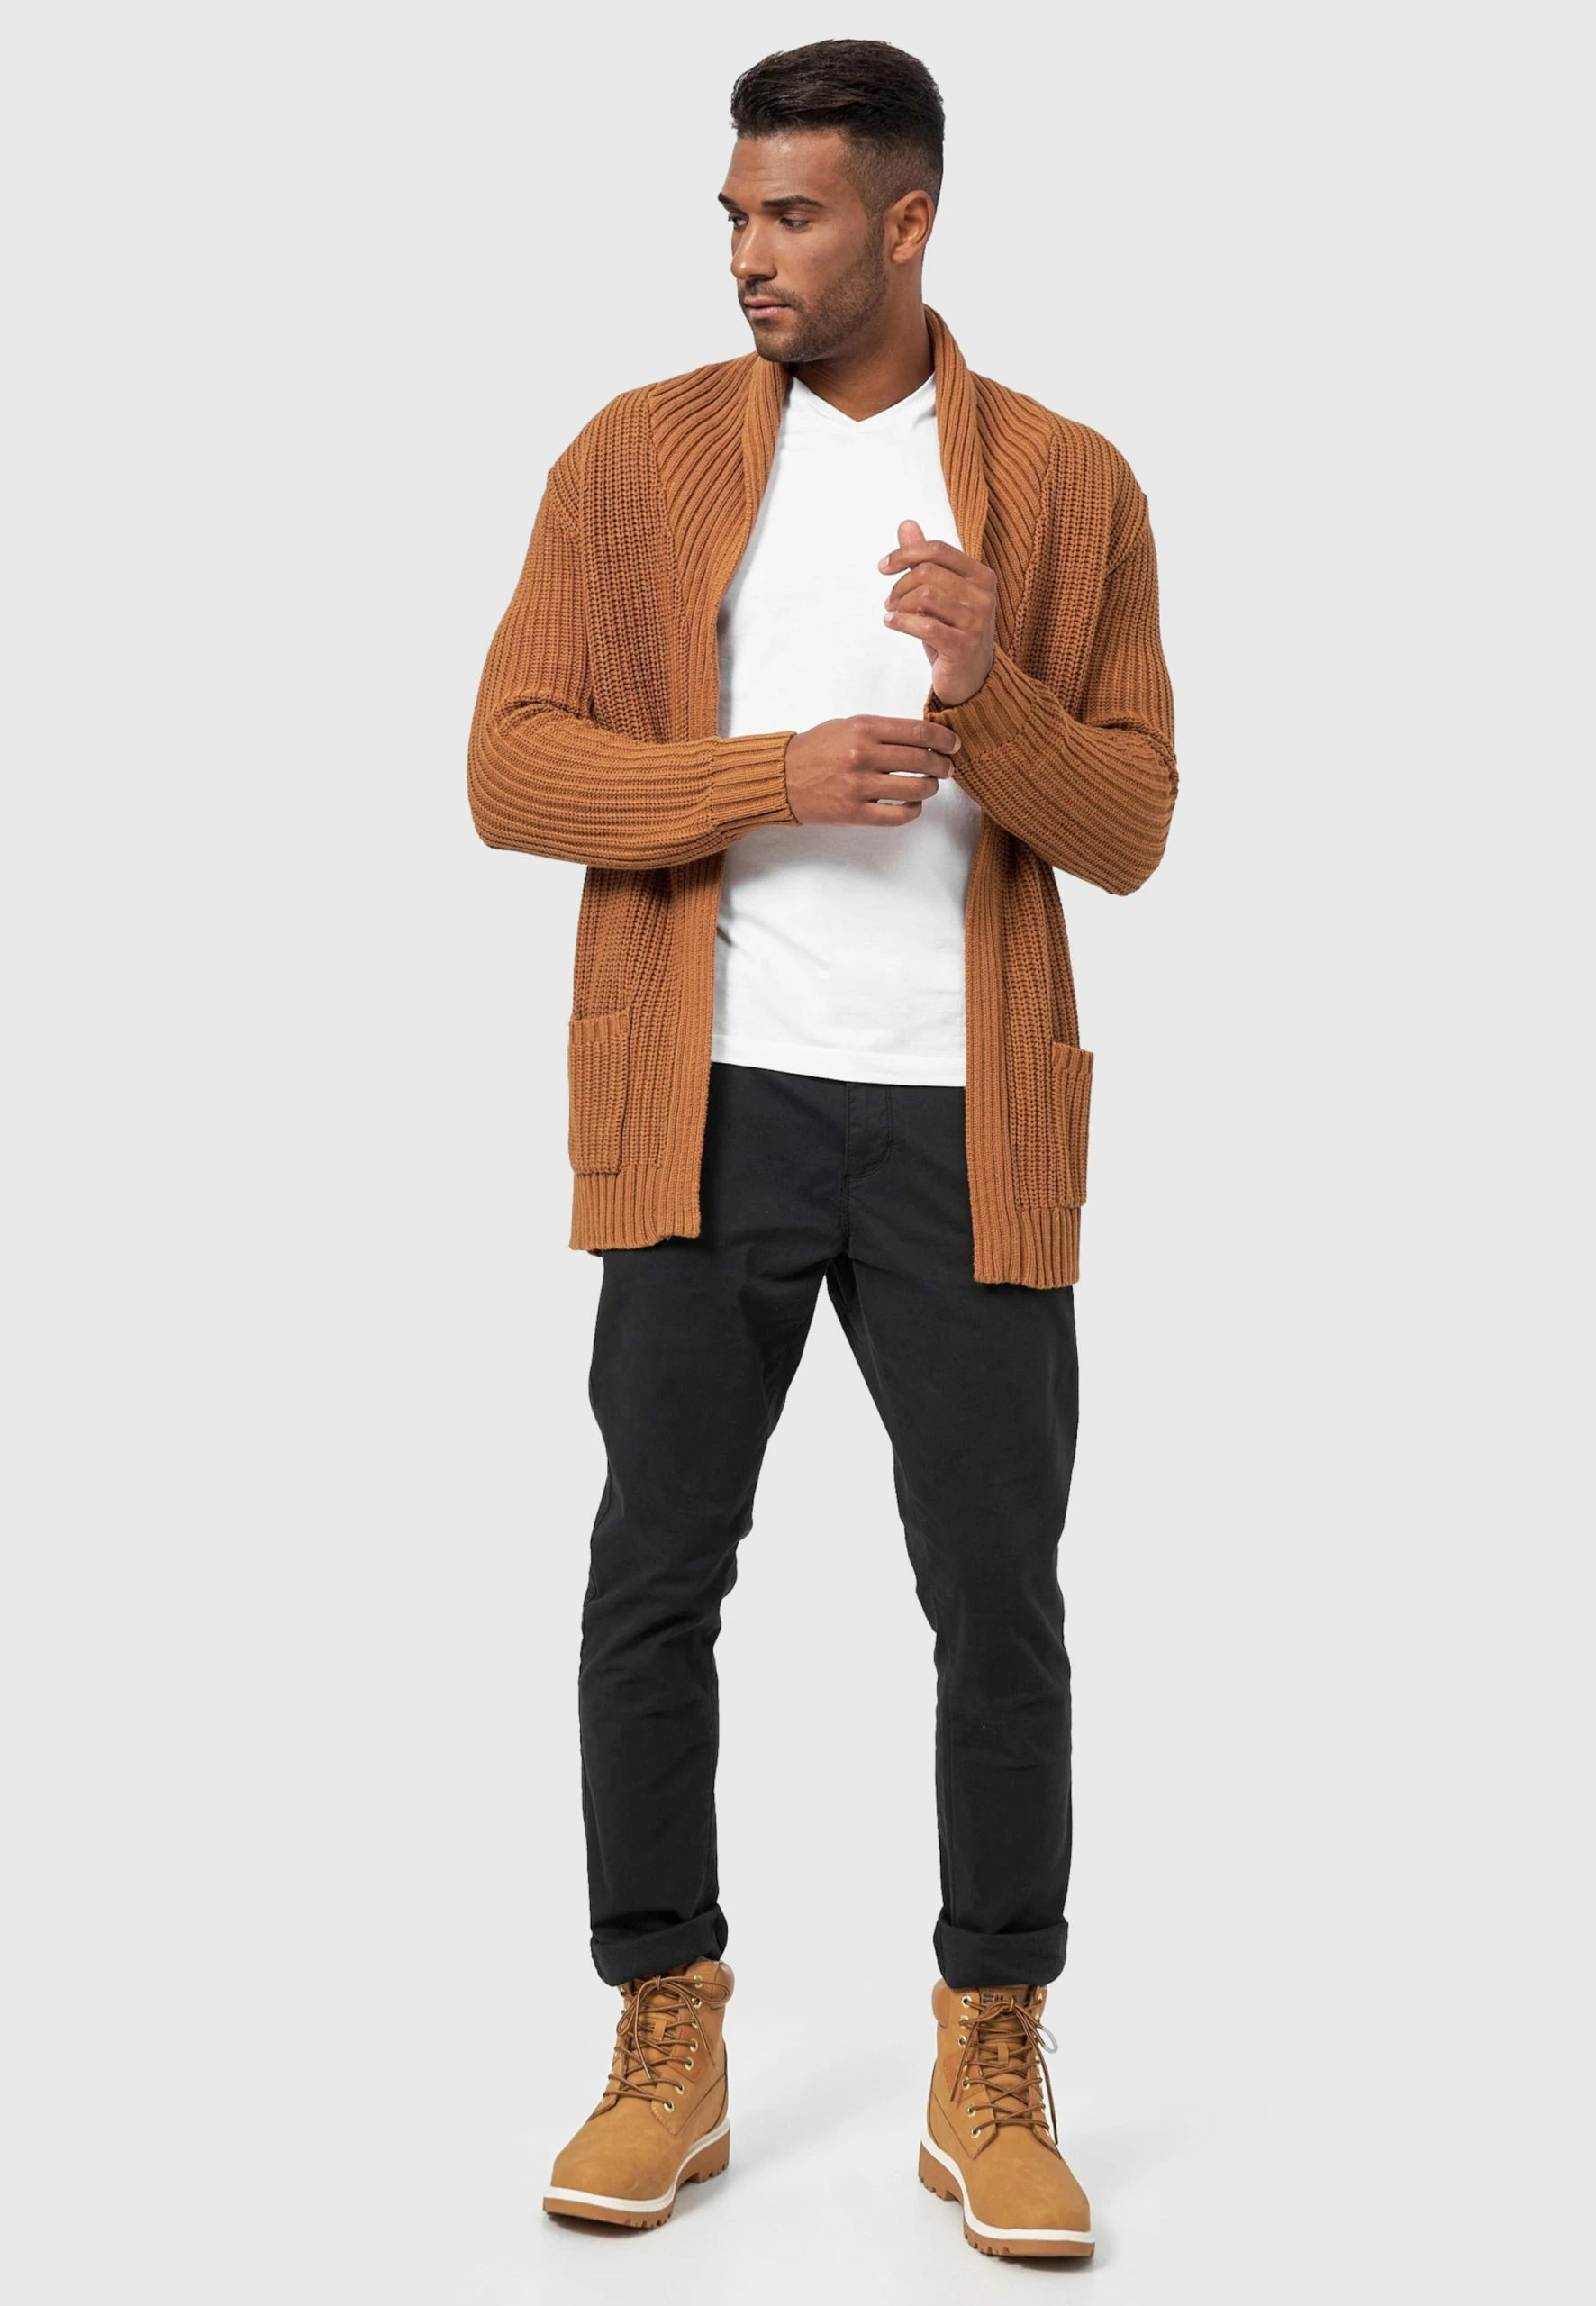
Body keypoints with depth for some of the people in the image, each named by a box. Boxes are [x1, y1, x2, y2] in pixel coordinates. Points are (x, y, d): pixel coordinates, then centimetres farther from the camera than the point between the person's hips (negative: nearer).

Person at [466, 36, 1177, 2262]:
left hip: (962, 1127, 0)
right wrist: (775, 776, -15)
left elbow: (1129, 831, 2)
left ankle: (994, 2075, 20)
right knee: (652, 1588, 4)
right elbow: (512, 767, -2)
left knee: (1002, 1611, 4)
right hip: (705, 1108, 0)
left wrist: (992, 693, -17)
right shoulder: (637, 454, 5)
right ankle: (668, 2051, 22)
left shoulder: (1071, 486, 6)